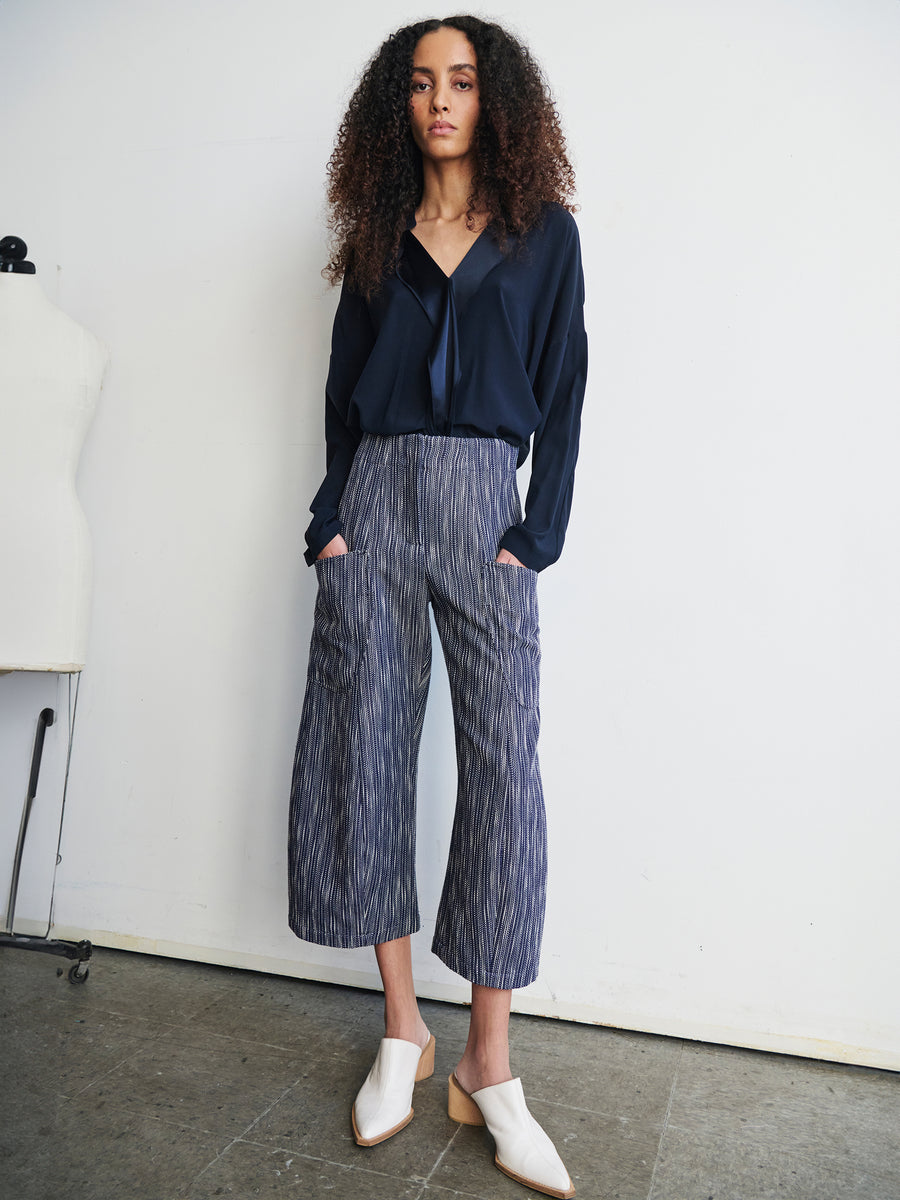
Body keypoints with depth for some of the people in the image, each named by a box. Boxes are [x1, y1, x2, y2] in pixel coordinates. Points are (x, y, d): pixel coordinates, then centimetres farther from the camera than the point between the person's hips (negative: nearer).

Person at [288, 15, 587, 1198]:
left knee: (503, 766, -9)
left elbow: (561, 394, 4)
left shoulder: (544, 234, 10)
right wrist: (332, 516, 0)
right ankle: (402, 1031, 15)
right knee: (365, 754, -1)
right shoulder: (378, 238, 16)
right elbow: (343, 390, 12)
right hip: (377, 500, 3)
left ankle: (489, 1068, 4)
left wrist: (536, 534, -6)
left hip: (485, 505, -2)